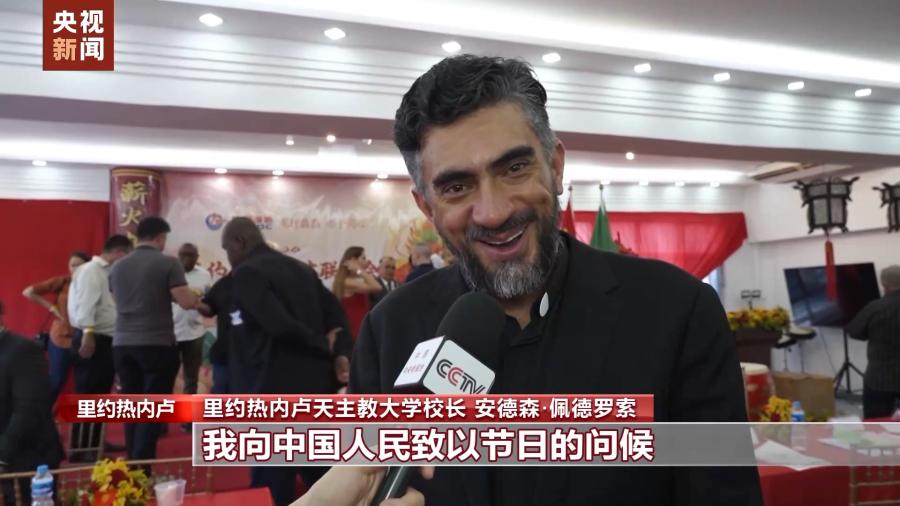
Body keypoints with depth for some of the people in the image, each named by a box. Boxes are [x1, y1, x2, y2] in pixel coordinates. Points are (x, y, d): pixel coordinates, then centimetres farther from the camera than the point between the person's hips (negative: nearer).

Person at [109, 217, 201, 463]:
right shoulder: (168, 263, -8)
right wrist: (196, 297, 7)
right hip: (157, 344, -5)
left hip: (123, 344, 6)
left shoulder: (117, 266, 9)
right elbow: (186, 302, -14)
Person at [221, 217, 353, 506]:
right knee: (322, 478, 19)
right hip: (318, 386, 8)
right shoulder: (300, 268, 14)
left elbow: (280, 325, -23)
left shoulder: (246, 273, -11)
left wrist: (326, 348, -9)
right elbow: (335, 311, 8)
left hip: (277, 390, -8)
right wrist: (341, 354, -5)